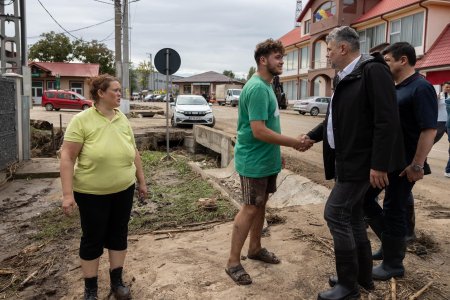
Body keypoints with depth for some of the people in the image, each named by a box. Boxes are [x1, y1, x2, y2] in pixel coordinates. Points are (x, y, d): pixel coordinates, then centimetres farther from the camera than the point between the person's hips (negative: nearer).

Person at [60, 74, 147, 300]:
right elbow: (67, 157, -14)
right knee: (92, 239, 8)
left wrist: (141, 181, 14)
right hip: (91, 193, -4)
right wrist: (67, 193, -18)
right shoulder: (81, 120, -13)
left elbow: (134, 153, 12)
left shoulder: (123, 120, 4)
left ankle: (117, 281, 31)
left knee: (118, 235, 14)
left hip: (123, 190, 5)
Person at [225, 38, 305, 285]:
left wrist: (277, 152, 17)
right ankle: (233, 262, 9)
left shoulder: (266, 86, 11)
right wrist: (293, 142, -19)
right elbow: (259, 131, -27)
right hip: (254, 161, -9)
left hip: (266, 159, 9)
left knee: (261, 204, 17)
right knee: (250, 208, -3)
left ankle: (255, 248, 33)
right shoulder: (257, 88, -21)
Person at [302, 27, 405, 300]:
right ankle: (363, 276, 30)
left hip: (362, 161, -9)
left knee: (335, 214, -7)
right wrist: (313, 136, 28)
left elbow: (387, 121, -22)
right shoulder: (344, 77, 13)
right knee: (351, 216, 15)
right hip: (347, 159, 9)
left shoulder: (373, 71, -16)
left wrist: (379, 164, -24)